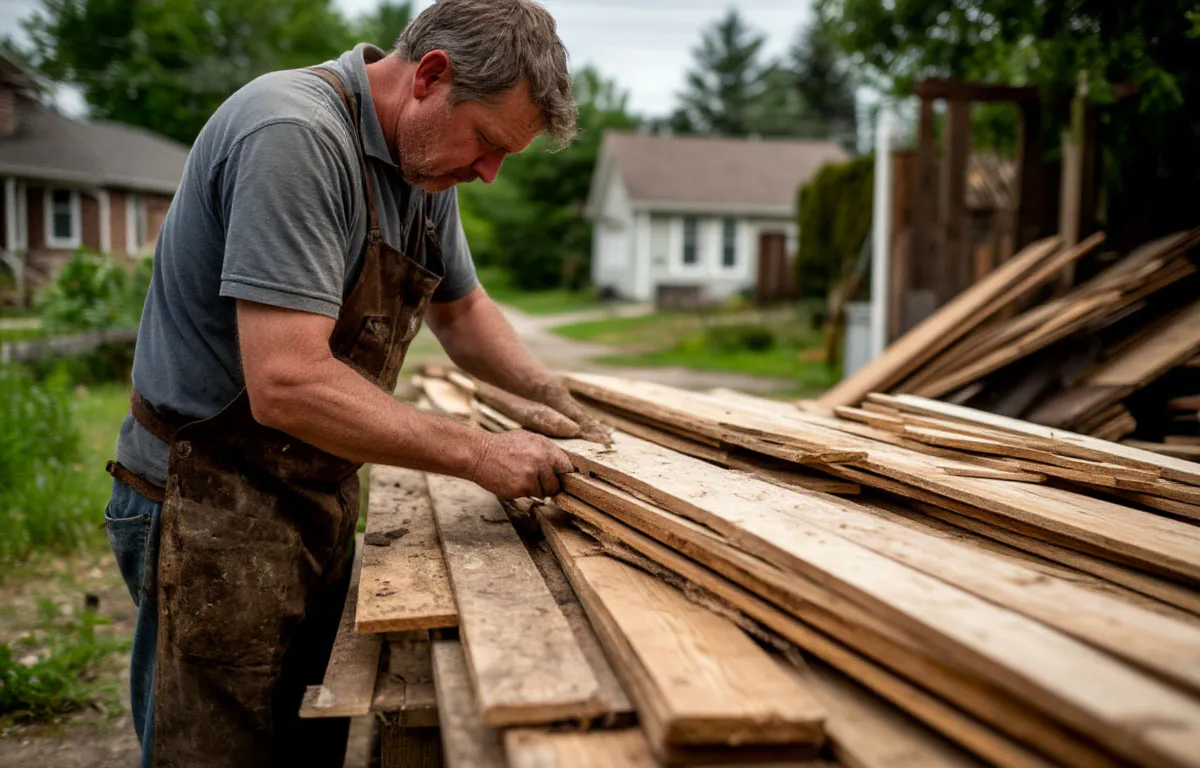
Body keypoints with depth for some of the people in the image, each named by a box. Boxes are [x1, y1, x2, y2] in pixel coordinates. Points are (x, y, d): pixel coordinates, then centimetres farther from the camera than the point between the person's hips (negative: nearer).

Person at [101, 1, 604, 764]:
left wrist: (550, 392, 3)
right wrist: (479, 455, -25)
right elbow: (287, 384, -31)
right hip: (214, 508, -8)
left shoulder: (424, 163, 4)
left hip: (319, 499, 9)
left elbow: (462, 309, 19)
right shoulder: (294, 136, -24)